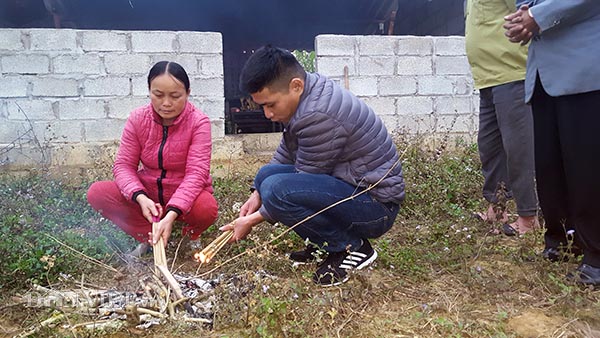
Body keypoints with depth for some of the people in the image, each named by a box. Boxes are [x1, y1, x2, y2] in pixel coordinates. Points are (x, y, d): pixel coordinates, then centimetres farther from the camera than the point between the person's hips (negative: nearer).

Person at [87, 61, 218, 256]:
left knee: (207, 208, -36)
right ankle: (150, 236, -13)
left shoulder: (199, 122, -17)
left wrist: (171, 214, -39)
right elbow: (124, 165, -8)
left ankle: (191, 234, 1)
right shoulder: (137, 119, -7)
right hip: (147, 194, 3)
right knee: (96, 193, -18)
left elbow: (196, 172, -24)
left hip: (185, 195, -3)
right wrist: (140, 198, -31)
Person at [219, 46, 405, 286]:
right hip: (348, 184, 10)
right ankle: (323, 243, 10)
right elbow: (285, 153, 14)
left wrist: (252, 220, -8)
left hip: (376, 205, -10)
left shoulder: (318, 116, -27)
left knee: (276, 188, -27)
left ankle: (351, 247, -8)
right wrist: (257, 194, 4)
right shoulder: (305, 94, 3)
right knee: (266, 175, 7)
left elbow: (304, 185, -18)